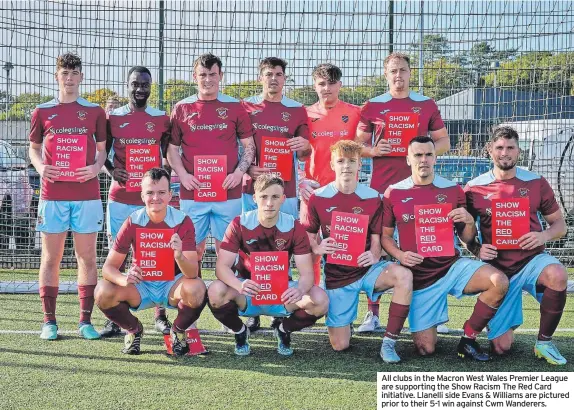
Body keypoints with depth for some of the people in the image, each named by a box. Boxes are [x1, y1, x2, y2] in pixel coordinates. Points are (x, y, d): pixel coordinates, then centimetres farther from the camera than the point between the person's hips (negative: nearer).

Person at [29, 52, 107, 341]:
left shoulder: (94, 111, 8)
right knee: (51, 257, 2)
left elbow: (102, 148, 12)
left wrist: (97, 167, -8)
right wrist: (39, 166, -5)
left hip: (87, 193, 0)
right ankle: (49, 322, 8)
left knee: (87, 257, 1)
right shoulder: (42, 112, 9)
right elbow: (34, 148, 15)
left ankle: (85, 320, 8)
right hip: (53, 194, 0)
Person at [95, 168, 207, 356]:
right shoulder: (132, 222, -12)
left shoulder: (183, 222, -15)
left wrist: (179, 256, -45)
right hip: (140, 285, 1)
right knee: (103, 293, -26)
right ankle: (134, 330, 6)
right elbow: (109, 266, -13)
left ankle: (178, 331, 0)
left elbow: (192, 273, -22)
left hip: (171, 284, -1)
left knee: (197, 289, -34)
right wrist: (124, 279, -36)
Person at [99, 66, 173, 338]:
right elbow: (101, 153, 12)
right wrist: (111, 171, -6)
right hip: (120, 199, 0)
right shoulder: (113, 118, 5)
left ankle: (161, 316, 9)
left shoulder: (161, 119, 6)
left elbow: (169, 155, 13)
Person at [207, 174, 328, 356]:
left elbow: (306, 272, -15)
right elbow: (222, 266, -18)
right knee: (216, 292, -33)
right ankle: (240, 331, 1)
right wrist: (240, 285, -41)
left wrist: (300, 290, -40)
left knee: (320, 300, -27)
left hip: (281, 293, 1)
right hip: (247, 294, -1)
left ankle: (284, 330, 6)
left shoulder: (294, 227, -10)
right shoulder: (239, 224, -12)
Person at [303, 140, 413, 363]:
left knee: (404, 275, -34)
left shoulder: (372, 198, -5)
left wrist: (374, 255, -24)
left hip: (366, 268, 0)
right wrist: (318, 249, -19)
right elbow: (308, 236, 4)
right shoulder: (318, 198, -6)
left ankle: (389, 343, -21)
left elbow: (376, 239, -1)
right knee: (340, 346, -4)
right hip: (336, 275, 0)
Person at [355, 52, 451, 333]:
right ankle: (373, 313, 5)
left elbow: (443, 142, 13)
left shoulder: (427, 105, 10)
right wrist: (372, 150, -11)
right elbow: (359, 144, 12)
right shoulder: (372, 106, 8)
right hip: (381, 186, 0)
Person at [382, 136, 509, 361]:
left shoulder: (453, 190, 2)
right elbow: (385, 235, 6)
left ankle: (468, 339, -9)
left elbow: (466, 238, 6)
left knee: (499, 282, -28)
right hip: (417, 275, -1)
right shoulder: (393, 193, 0)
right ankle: (423, 325, 33)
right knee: (426, 349, -6)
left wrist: (469, 221, -16)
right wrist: (400, 255, -13)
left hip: (452, 265, 1)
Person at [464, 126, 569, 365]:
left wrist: (544, 235, -17)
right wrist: (477, 249, -12)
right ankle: (507, 326, 38)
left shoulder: (536, 183, -1)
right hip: (497, 269, 0)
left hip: (531, 260, 0)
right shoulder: (474, 188, -3)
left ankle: (544, 342, -15)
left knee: (557, 275, -38)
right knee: (500, 348, -3)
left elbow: (560, 225, 4)